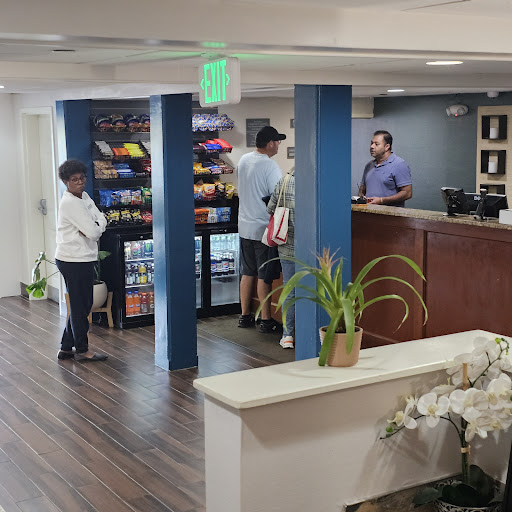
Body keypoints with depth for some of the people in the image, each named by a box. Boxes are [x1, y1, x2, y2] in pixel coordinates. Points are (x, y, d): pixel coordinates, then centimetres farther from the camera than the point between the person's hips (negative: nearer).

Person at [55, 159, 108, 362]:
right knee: (80, 306, 2)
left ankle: (66, 348, 25)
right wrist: (97, 226, -1)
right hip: (74, 261, -10)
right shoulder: (70, 203, -18)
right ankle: (82, 350, 15)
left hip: (84, 259, 10)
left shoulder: (84, 197, 12)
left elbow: (101, 219, 8)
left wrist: (93, 226, -12)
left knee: (81, 305, 16)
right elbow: (93, 232, -22)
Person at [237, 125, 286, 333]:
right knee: (264, 276, 0)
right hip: (263, 228, -7)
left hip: (244, 226, 7)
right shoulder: (270, 166, -17)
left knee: (247, 273, 14)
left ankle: (245, 316, 21)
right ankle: (266, 320, 6)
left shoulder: (243, 160, 7)